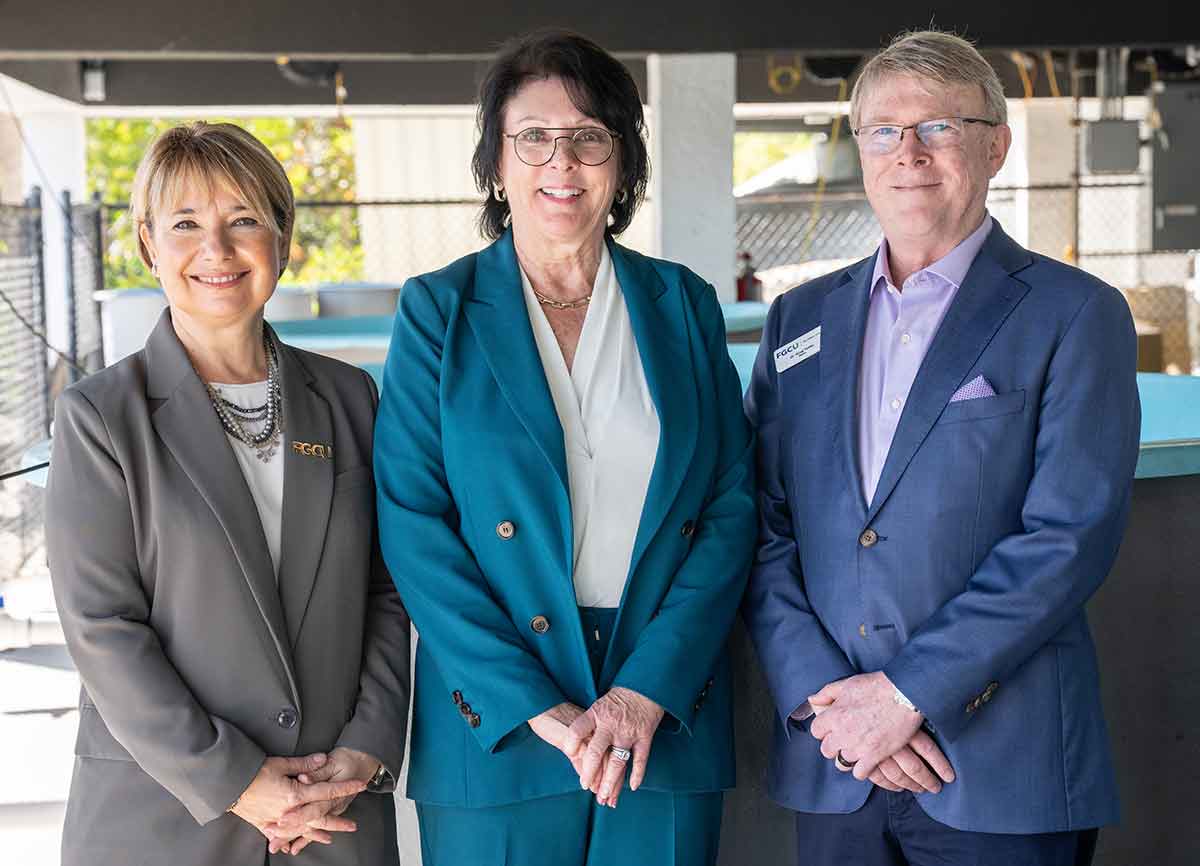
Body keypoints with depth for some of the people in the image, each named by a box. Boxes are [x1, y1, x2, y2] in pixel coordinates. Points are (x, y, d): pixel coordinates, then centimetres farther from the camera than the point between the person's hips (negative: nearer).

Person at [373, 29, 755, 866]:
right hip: (496, 729, -1)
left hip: (667, 719, 2)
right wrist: (534, 705, -14)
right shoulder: (438, 310, 1)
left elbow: (733, 506, 2)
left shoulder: (683, 304, 7)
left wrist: (649, 688, -10)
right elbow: (411, 524, -6)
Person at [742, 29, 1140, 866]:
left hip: (1002, 769, -3)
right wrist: (824, 697, -8)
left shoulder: (1076, 313, -2)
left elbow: (1070, 536, -11)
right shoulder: (802, 319, 11)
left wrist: (907, 692, -15)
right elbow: (764, 530, 5)